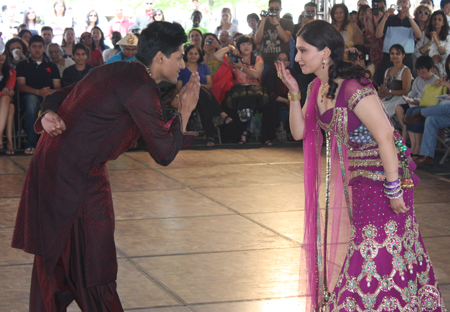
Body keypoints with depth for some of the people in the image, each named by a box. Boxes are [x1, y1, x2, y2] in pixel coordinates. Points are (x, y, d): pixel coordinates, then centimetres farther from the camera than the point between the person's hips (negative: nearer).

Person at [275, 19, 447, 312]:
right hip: (358, 175, 9)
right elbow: (299, 132, 6)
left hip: (384, 171, -9)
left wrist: (394, 189, -24)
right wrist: (294, 93, -7)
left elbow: (385, 137, -26)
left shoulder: (354, 89, -26)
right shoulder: (317, 88, 2)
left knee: (378, 248, -3)